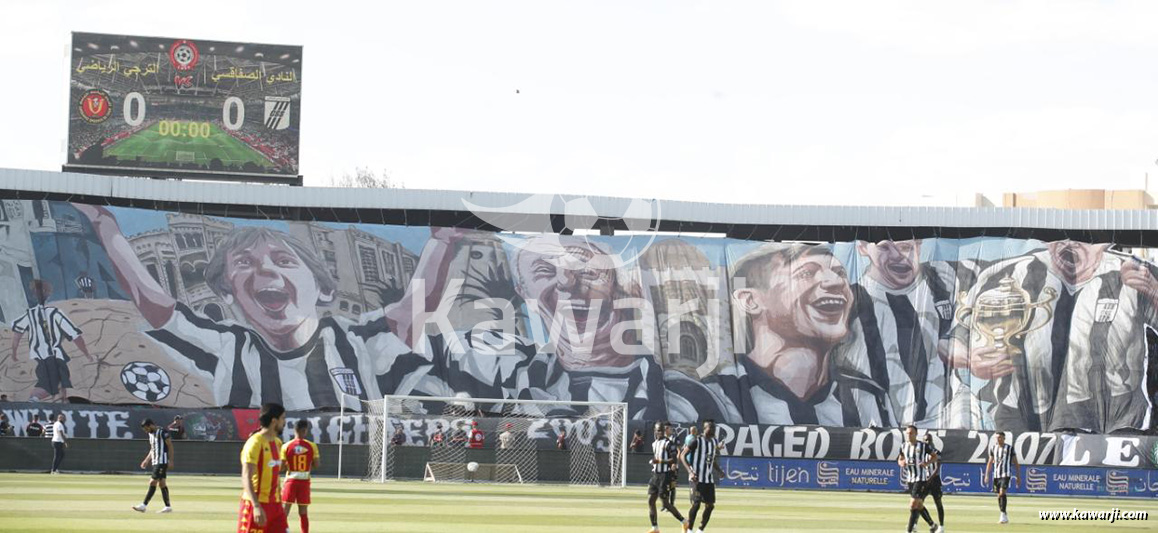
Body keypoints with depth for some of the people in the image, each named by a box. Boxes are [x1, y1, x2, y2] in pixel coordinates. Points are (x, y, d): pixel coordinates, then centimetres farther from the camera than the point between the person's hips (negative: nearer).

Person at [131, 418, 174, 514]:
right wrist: (147, 460, 18)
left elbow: (170, 446, -12)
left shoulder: (162, 432, -12)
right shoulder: (151, 434, 16)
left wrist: (171, 460, -17)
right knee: (161, 483, 8)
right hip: (155, 462, 9)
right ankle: (168, 506, 10)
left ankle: (144, 505, -15)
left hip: (162, 462, -9)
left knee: (153, 482, -12)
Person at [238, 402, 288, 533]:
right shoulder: (255, 443, -14)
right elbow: (246, 478, -21)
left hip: (274, 504, 8)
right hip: (256, 504, -8)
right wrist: (256, 506, -31)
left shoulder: (277, 443, 13)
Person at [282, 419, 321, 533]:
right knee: (303, 512, 8)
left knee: (285, 511, 3)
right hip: (304, 481, 1)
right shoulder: (311, 446, -5)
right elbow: (317, 464, -4)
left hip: (291, 480, 0)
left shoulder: (286, 446, -5)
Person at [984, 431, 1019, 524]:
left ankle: (1003, 514, -21)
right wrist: (987, 475, 6)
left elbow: (1016, 463, 2)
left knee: (1002, 493, -20)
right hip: (996, 474, 5)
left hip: (1006, 474, -5)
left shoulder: (1010, 448, -1)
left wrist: (1018, 477, 0)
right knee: (999, 495, 8)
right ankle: (1004, 517, 17)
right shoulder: (993, 448, 10)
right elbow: (990, 462, 16)